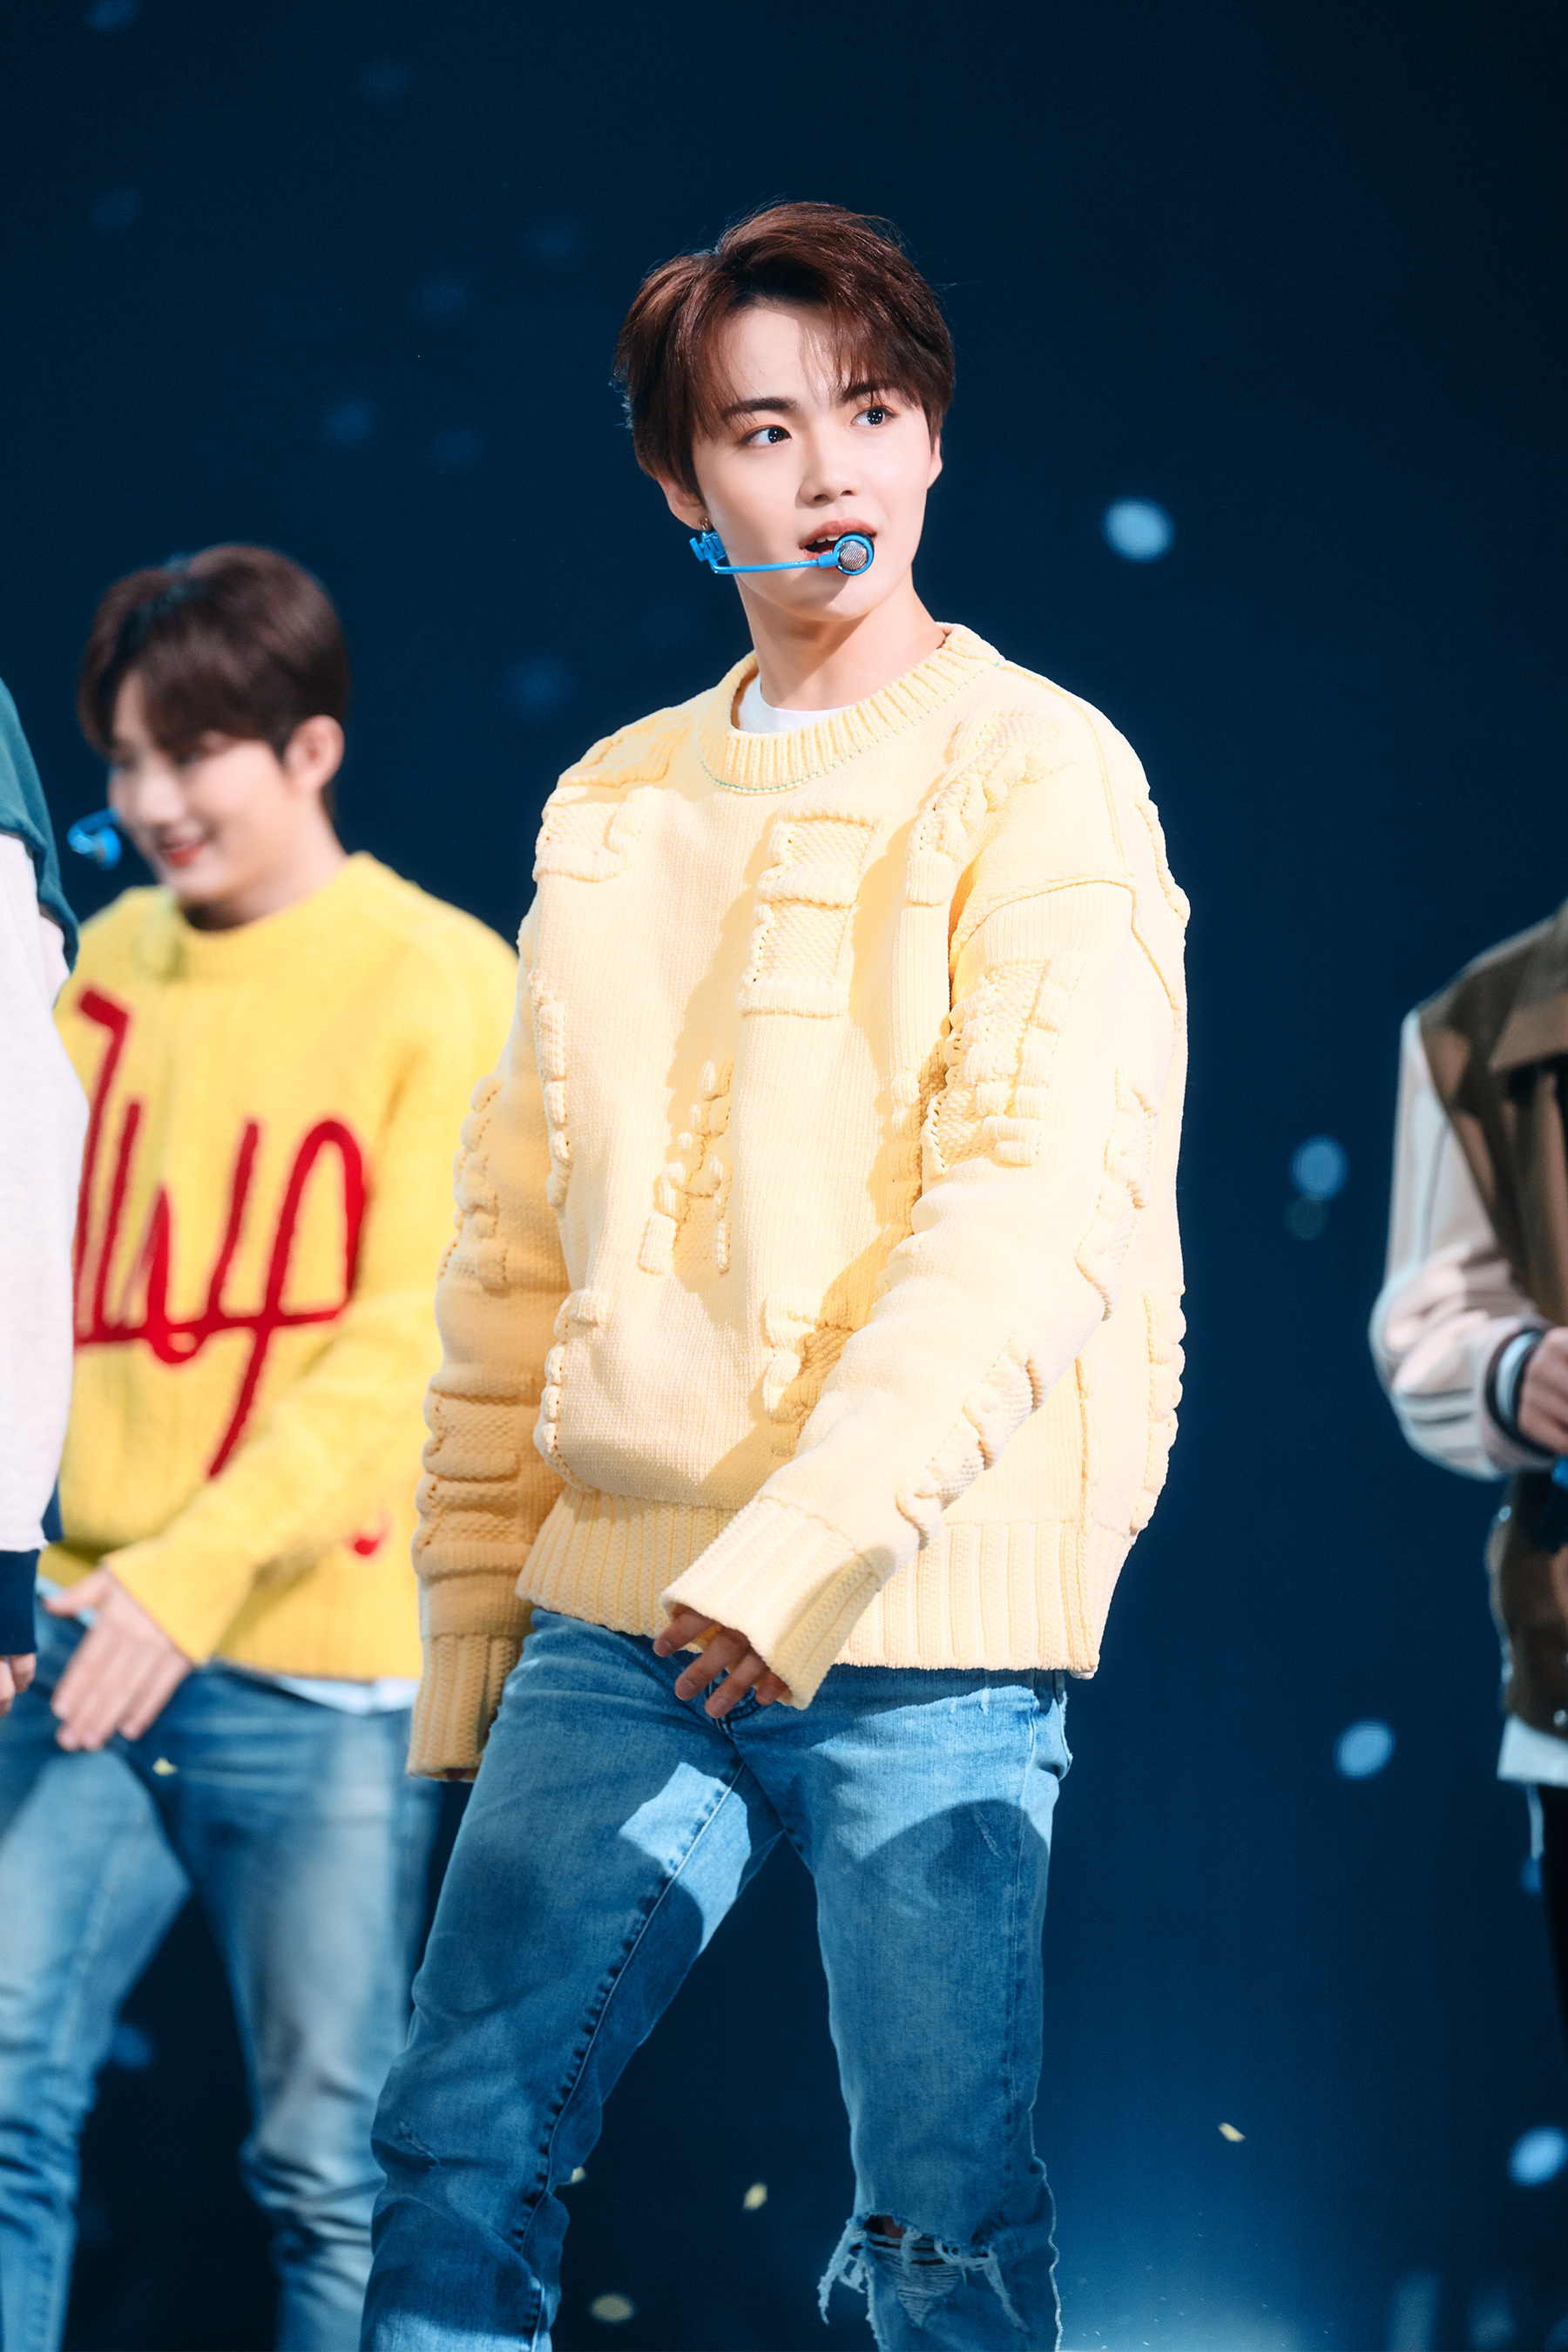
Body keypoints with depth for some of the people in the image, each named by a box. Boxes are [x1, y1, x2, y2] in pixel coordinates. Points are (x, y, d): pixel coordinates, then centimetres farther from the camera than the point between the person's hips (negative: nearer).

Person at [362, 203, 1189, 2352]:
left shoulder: (1037, 772, -2)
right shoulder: (610, 808, 16)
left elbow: (1042, 1202, -13)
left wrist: (800, 1553, -20)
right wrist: (471, 1605, 12)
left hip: (925, 1619, -5)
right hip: (618, 1608, 5)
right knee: (459, 2154, 1)